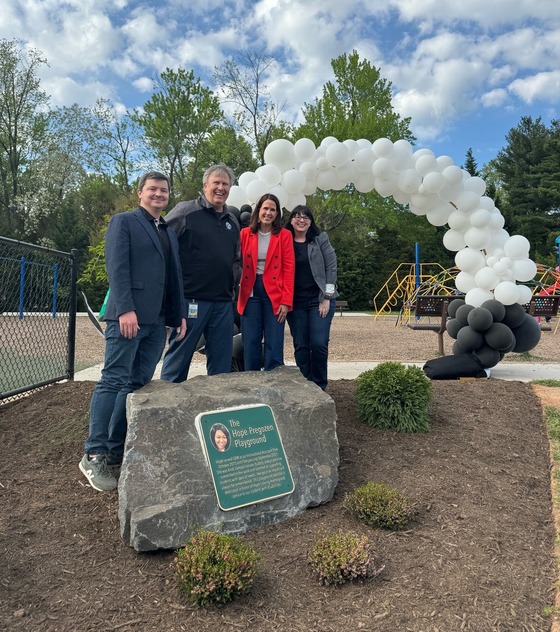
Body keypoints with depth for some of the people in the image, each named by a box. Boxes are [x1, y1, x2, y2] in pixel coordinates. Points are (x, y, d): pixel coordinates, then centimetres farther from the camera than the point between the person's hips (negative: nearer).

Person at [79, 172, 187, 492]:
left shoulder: (170, 233, 22)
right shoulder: (123, 221, 4)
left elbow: (176, 276, 21)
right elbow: (117, 267, -8)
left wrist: (180, 313, 12)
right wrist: (125, 309, -18)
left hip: (158, 320, 6)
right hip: (129, 315, -6)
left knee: (137, 384, 5)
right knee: (113, 381, -6)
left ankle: (117, 449, 13)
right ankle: (94, 455, 2)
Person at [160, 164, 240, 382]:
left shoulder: (232, 221, 17)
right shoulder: (185, 211, -2)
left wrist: (234, 279, 12)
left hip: (224, 303, 6)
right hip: (191, 299, -6)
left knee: (222, 363, 11)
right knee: (178, 357, 2)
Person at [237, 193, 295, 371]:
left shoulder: (284, 235, 2)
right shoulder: (245, 234, 6)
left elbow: (289, 269, -2)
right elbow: (238, 264, 7)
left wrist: (286, 301, -10)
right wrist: (239, 294, -4)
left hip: (275, 295, -1)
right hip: (251, 294, 2)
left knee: (274, 347, -1)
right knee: (250, 345, 5)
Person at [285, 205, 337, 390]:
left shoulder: (321, 239, 3)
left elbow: (331, 267, 0)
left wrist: (327, 298, -7)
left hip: (320, 300, -2)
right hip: (295, 302, 2)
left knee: (319, 343, -9)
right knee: (300, 345, 3)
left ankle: (319, 386, 7)